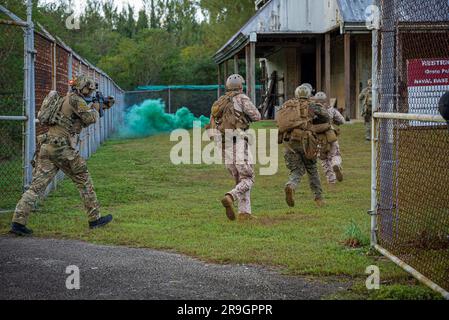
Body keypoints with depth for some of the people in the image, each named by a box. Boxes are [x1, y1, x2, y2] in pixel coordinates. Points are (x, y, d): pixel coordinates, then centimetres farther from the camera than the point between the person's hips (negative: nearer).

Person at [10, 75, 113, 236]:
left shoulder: (65, 100, 24)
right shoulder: (75, 99, -5)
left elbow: (81, 121, 35)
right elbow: (90, 119, -8)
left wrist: (92, 108, 30)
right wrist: (95, 109, 11)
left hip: (47, 146, 8)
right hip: (62, 147, -8)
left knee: (37, 185, 1)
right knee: (84, 181, 7)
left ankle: (18, 222, -9)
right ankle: (95, 219, 13)